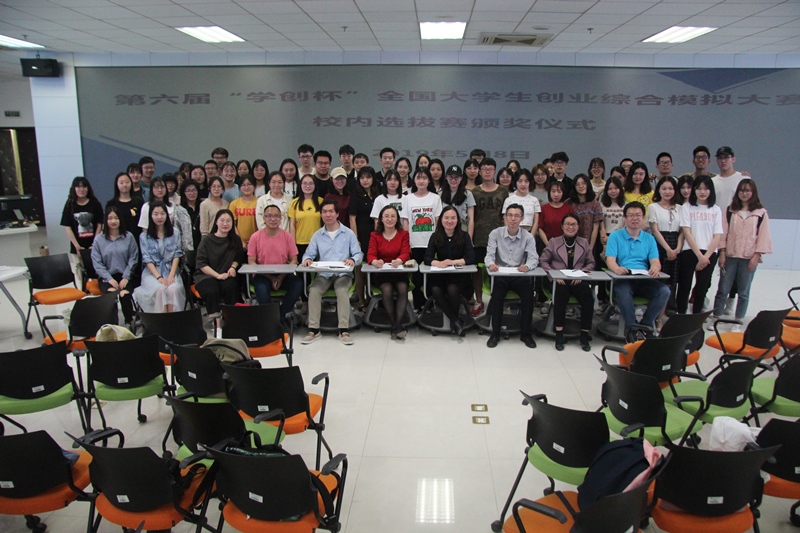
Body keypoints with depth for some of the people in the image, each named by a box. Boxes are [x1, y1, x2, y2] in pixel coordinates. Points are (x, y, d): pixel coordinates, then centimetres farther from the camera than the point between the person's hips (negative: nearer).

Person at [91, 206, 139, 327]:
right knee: (112, 293, -30)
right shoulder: (99, 239, 4)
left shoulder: (129, 237, 4)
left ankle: (129, 323, -13)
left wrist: (126, 277, -8)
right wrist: (110, 279, -10)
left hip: (125, 275, 0)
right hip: (107, 276, 0)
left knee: (124, 294, -29)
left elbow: (133, 259, 2)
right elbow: (97, 263, 1)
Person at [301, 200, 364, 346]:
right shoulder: (317, 235, 14)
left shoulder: (348, 233, 6)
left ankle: (344, 330, -28)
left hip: (343, 274, -2)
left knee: (342, 290, -33)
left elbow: (358, 254, 2)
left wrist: (352, 260, -21)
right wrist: (307, 259, -18)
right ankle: (314, 330, -21)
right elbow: (309, 253, 7)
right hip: (323, 274, 2)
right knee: (313, 290, -27)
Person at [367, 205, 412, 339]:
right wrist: (375, 262, -32)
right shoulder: (375, 235, 8)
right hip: (381, 272, 0)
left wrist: (398, 261, -32)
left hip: (399, 271, 1)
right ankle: (395, 325, -20)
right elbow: (370, 255, -5)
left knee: (403, 288, -30)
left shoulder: (404, 234, 8)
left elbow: (405, 253, -6)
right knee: (387, 290, -30)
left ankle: (398, 325, -27)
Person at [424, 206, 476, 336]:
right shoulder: (435, 237, 2)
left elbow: (471, 258, -11)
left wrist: (453, 262, -25)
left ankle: (454, 320, -6)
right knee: (435, 290, -30)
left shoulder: (464, 236, -1)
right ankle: (456, 321, -14)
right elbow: (427, 258, -7)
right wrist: (438, 263, -30)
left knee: (452, 289, -33)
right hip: (440, 274, 2)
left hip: (459, 275, -1)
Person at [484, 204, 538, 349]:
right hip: (500, 275, -1)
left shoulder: (528, 237, 1)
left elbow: (534, 258, -9)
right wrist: (491, 264, -32)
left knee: (528, 296, -25)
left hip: (520, 276, 1)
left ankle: (525, 334, -5)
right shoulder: (495, 233, 0)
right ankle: (495, 333, -10)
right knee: (496, 296, -29)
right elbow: (489, 254, -7)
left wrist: (527, 266, -34)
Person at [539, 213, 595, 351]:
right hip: (559, 281, -1)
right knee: (561, 292, -36)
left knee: (588, 296, -30)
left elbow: (591, 263, 12)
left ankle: (584, 334, -19)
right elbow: (543, 261, 7)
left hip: (578, 281, 2)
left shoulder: (584, 243, 18)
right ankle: (559, 333, -30)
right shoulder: (554, 242, 13)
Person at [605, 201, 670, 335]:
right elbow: (610, 260, -5)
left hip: (644, 280, 3)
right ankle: (631, 327, -22)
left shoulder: (649, 239, 17)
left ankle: (645, 325, -12)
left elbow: (655, 262, 4)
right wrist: (617, 269, -31)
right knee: (622, 290, -37)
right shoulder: (615, 236, 8)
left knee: (664, 291, -25)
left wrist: (655, 268, -23)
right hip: (622, 279, -3)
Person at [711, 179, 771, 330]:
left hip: (749, 258, -1)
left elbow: (763, 237, -1)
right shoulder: (730, 210, 5)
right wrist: (722, 253, -2)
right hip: (730, 256, 1)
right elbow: (724, 232, 4)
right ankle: (716, 318, 13)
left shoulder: (761, 213, 1)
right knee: (723, 290, 4)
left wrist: (756, 256, -7)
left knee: (743, 292, 6)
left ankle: (738, 322, 15)